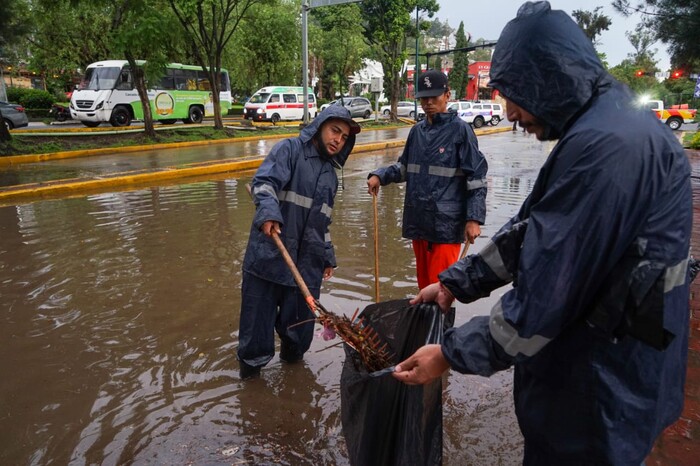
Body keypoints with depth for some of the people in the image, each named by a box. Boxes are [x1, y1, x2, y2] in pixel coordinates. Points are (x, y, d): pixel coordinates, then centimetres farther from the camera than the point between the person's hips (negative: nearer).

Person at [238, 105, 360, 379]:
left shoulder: (331, 175, 17)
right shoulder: (290, 149, -3)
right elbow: (265, 181, -20)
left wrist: (328, 256, 21)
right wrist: (269, 212, -38)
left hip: (307, 261, 5)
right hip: (269, 252, -5)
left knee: (300, 316, 10)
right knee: (258, 311, 6)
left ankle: (292, 353, 36)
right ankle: (251, 361, 28)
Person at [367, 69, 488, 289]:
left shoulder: (460, 130, -5)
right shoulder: (417, 131, 12)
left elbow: (476, 177, -7)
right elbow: (404, 167, 22)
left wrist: (474, 219, -14)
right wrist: (379, 176, 4)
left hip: (446, 224, -6)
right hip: (417, 222, 6)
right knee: (424, 284, 15)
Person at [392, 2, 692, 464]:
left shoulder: (604, 145, -27)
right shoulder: (607, 123, 7)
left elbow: (545, 291, -28)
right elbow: (529, 231, 10)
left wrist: (451, 354, -17)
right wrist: (457, 282, 8)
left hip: (601, 387, -9)